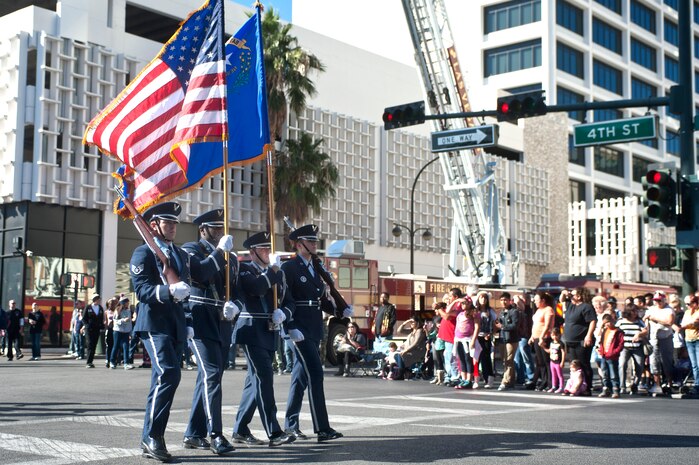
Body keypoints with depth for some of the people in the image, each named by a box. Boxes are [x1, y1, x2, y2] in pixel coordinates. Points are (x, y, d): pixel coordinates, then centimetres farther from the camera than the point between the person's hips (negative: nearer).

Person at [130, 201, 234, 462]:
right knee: (169, 374, -21)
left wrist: (220, 251, 12)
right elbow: (141, 289, -16)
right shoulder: (143, 253, -4)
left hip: (176, 325, 8)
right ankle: (151, 436, -12)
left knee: (163, 381, 9)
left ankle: (152, 440, 16)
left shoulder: (181, 254, 19)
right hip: (154, 324, -7)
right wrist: (169, 291, -32)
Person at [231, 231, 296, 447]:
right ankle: (274, 433, -14)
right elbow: (257, 288, -22)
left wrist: (283, 313, -4)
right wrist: (273, 269, -11)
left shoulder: (278, 274, 18)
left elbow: (288, 302, 16)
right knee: (264, 378, -13)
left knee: (255, 380, 11)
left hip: (270, 333, 7)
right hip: (252, 332, -7)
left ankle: (240, 430, 19)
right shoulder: (244, 269, -3)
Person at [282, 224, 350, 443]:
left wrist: (340, 310, 2)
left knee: (302, 375, 13)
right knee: (315, 373, -13)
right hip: (299, 328, -8)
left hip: (314, 329, 8)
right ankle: (322, 429, -12)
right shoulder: (289, 267, -7)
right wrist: (291, 327, -21)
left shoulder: (316, 268, 16)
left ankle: (290, 423, 22)